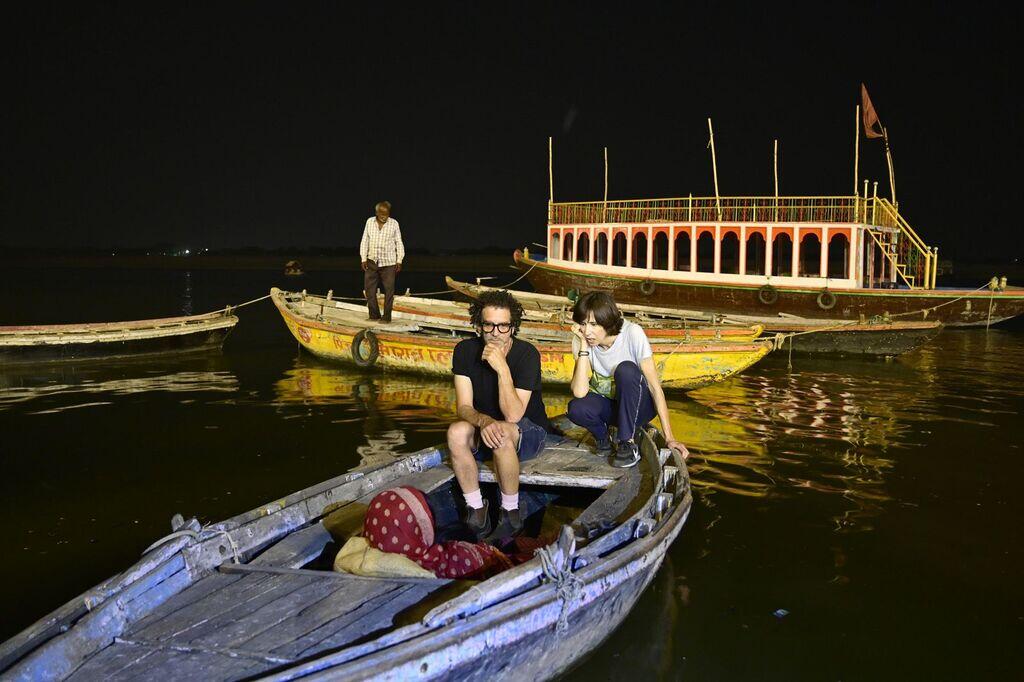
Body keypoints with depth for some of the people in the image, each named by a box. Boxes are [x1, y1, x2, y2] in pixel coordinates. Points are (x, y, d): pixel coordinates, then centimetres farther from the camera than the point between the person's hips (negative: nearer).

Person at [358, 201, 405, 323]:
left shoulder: (394, 224, 0)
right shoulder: (370, 222, 5)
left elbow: (399, 243, 4)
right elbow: (364, 241, 9)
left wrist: (399, 261, -1)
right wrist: (364, 259, 3)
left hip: (388, 263, -2)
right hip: (372, 262, 2)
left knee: (389, 290, -2)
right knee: (369, 289, 2)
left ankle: (387, 317, 5)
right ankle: (374, 315, 13)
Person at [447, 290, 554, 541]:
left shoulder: (526, 354, -22)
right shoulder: (466, 351, -11)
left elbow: (513, 415, -28)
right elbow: (464, 406, -15)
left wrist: (502, 368, -36)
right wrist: (484, 422, -37)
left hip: (529, 430, -3)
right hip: (484, 429, 4)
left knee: (503, 434, -37)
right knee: (456, 432, -29)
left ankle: (511, 514, -18)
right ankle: (476, 509, -14)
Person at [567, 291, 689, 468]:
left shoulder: (632, 333, -23)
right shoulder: (580, 341, -14)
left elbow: (655, 386, -23)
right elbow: (579, 392, -27)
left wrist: (669, 438, -28)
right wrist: (583, 346, -30)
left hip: (639, 404, -2)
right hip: (606, 404, 2)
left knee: (625, 369, -33)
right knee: (576, 408, -31)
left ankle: (628, 444, -19)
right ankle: (603, 437, 2)